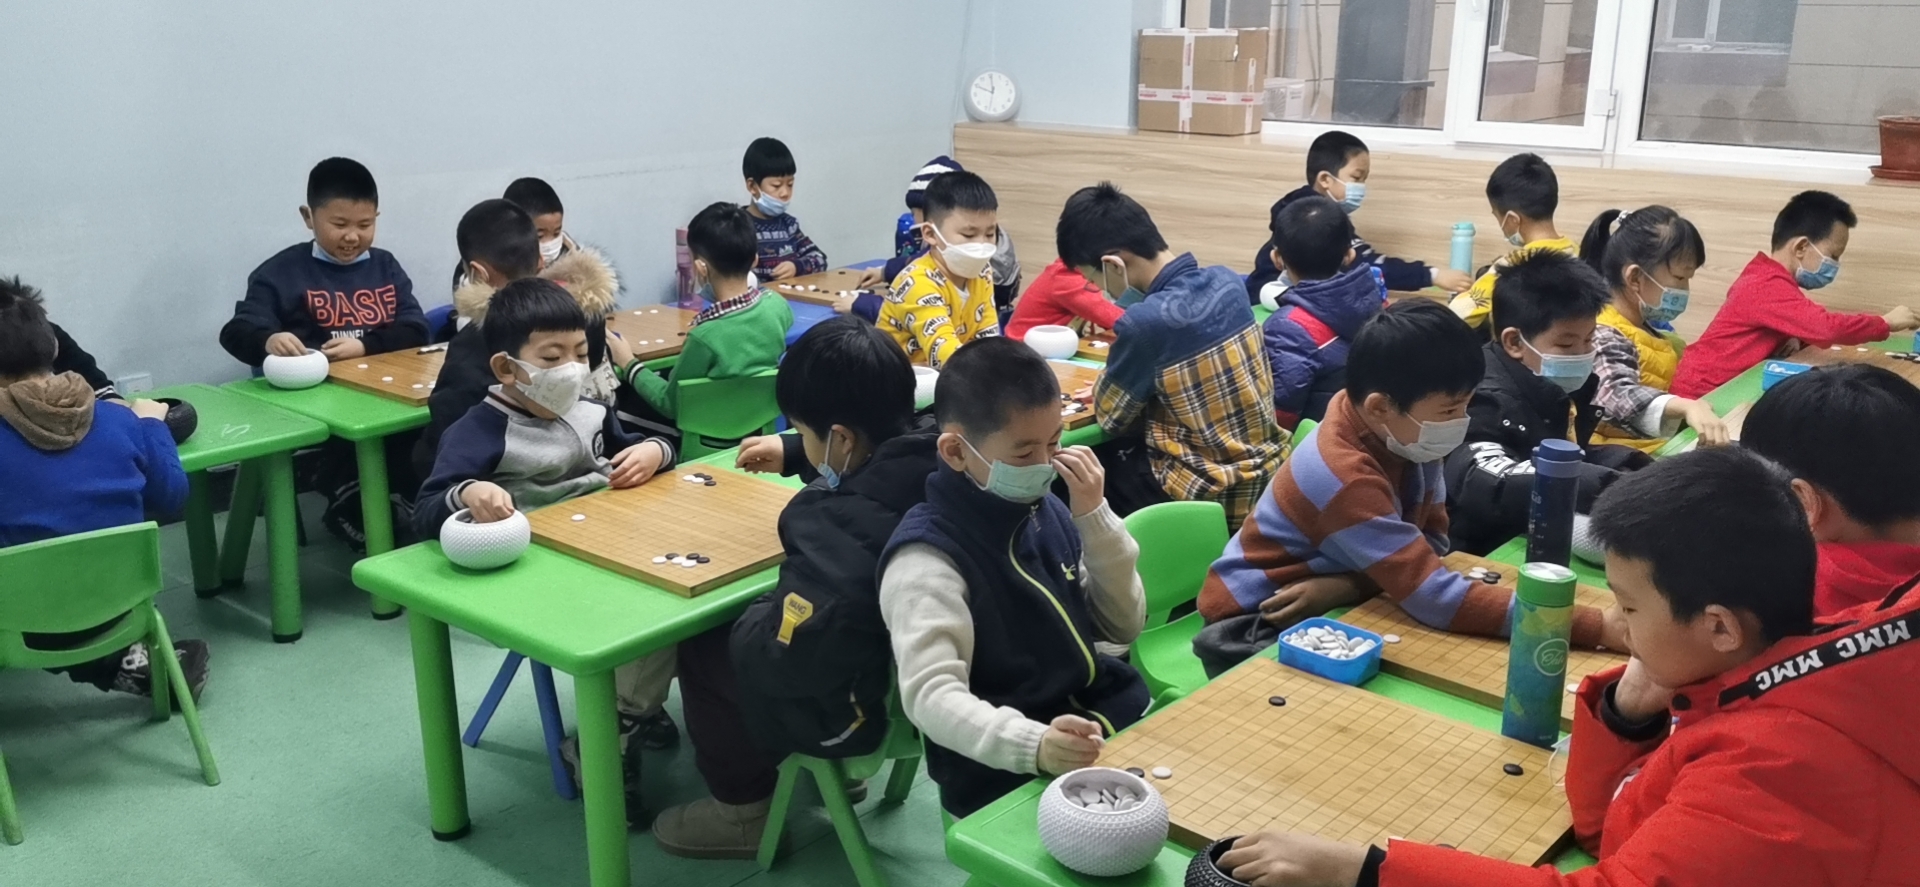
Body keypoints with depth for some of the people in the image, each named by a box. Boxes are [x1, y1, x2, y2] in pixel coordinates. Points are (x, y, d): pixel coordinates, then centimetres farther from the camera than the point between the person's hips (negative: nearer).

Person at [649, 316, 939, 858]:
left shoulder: (838, 523, -35)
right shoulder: (936, 459, -10)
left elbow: (790, 657, -32)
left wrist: (756, 617, -12)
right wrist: (792, 455, 20)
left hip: (867, 705, -8)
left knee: (702, 648, 12)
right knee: (742, 626, 29)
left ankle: (744, 810, 28)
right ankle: (838, 768, 39)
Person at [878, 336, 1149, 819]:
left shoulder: (1044, 509, 5)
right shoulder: (928, 559, -17)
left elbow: (1123, 625, 7)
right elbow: (930, 695, -27)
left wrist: (1094, 516, -6)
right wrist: (1033, 745, -43)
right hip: (1006, 775, -7)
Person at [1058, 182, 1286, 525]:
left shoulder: (1146, 321, -25)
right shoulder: (1225, 280, -2)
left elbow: (1110, 417, -8)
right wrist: (1118, 383, 9)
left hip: (1212, 497, -7)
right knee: (1118, 449, 25)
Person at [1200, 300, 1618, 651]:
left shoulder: (1404, 434, -11)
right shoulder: (1344, 477, -33)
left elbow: (1430, 542, -5)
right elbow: (1437, 597, -36)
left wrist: (1347, 585, -25)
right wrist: (1597, 626, -39)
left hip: (1328, 607, 8)